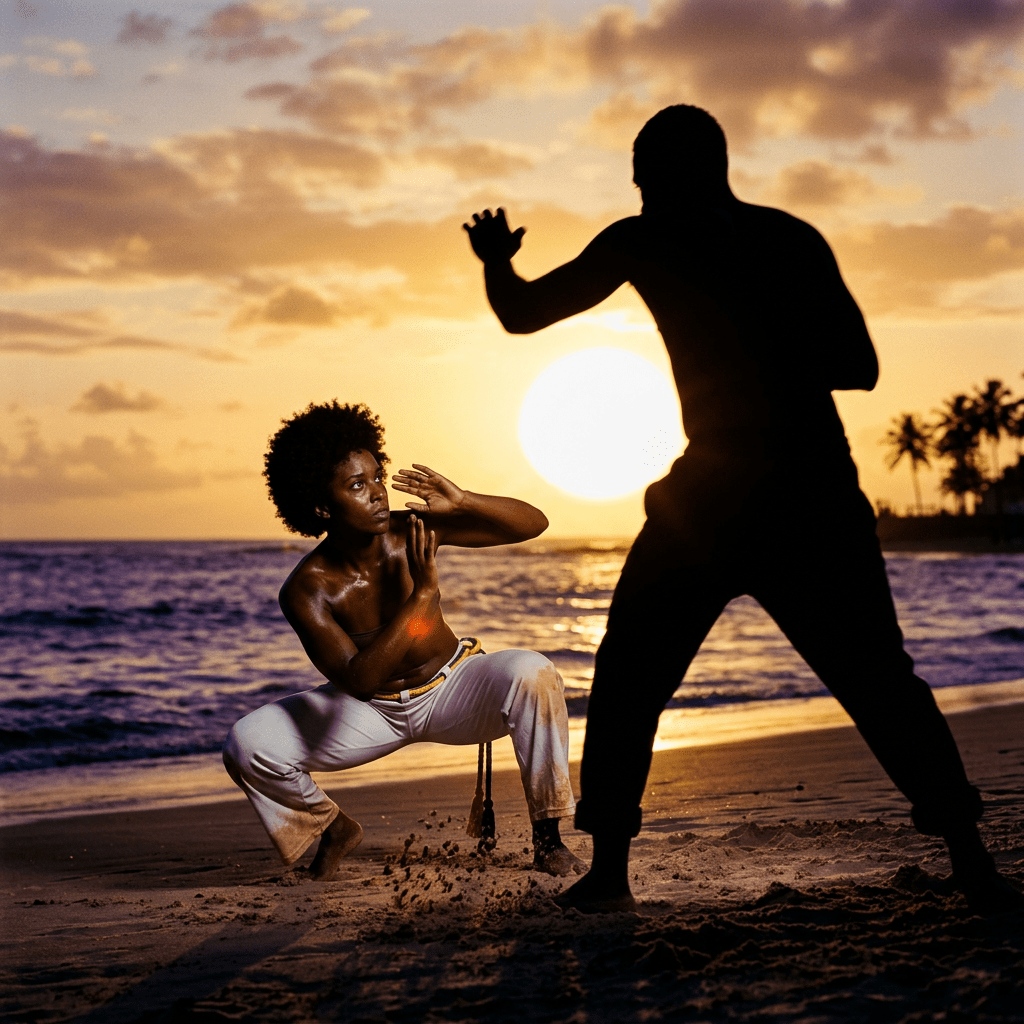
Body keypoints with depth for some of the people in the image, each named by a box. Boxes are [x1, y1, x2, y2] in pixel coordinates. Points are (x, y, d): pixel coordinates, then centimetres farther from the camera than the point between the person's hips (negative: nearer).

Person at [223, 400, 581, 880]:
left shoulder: (414, 530, -20)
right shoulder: (307, 589, -25)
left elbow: (533, 523, -16)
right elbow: (358, 680, -36)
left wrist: (463, 501, -35)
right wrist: (422, 594, -39)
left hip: (450, 690, 0)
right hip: (369, 712, 0)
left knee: (532, 673, -32)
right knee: (247, 744, -20)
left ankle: (547, 835, -17)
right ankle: (332, 826, 11)